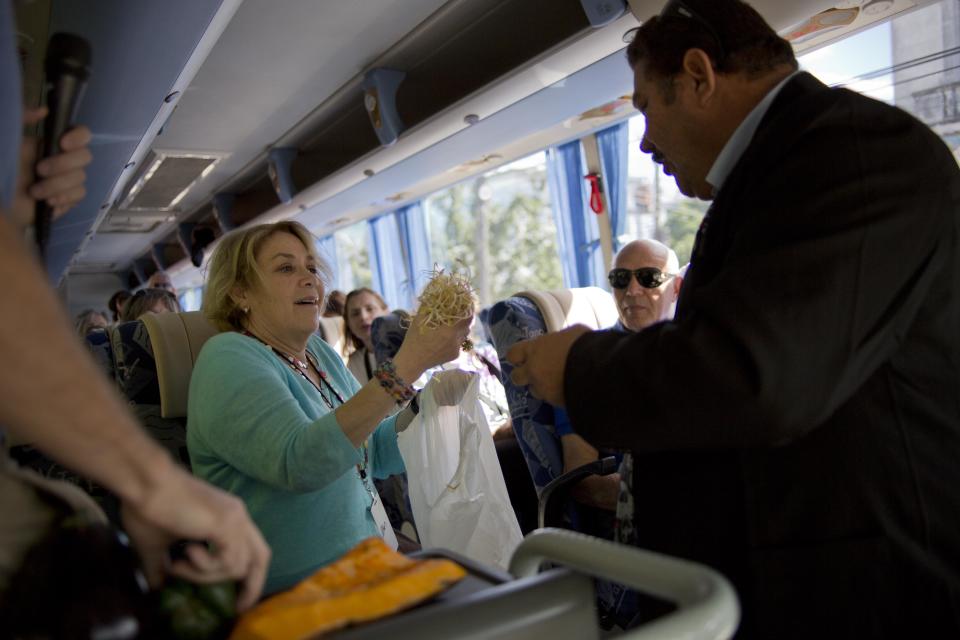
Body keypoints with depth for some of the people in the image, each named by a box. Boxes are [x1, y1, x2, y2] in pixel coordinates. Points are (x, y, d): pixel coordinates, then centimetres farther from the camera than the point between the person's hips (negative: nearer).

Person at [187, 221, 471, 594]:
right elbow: (300, 462, -30)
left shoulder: (319, 353, 9)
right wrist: (406, 365, -31)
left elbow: (377, 455, 12)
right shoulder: (229, 359, -13)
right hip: (293, 598, -7)